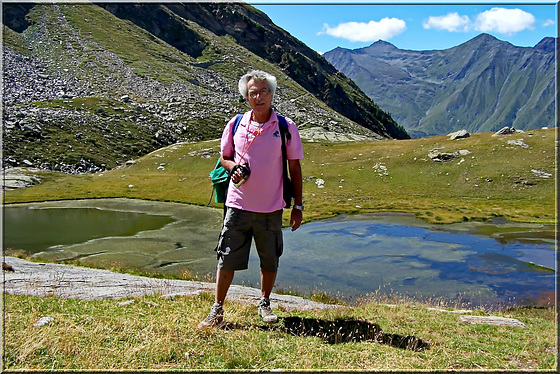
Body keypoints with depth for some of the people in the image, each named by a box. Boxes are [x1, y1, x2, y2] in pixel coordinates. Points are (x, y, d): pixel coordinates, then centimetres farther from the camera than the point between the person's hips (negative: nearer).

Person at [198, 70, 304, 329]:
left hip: (271, 208, 0)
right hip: (238, 204, 1)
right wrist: (233, 168, -10)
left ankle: (265, 304, 34)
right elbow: (224, 158, 14)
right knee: (227, 259, 4)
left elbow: (294, 167, 3)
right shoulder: (235, 124, 3)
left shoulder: (286, 127, -1)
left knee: (270, 261, 12)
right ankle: (217, 310, 19)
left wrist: (298, 205, 1)